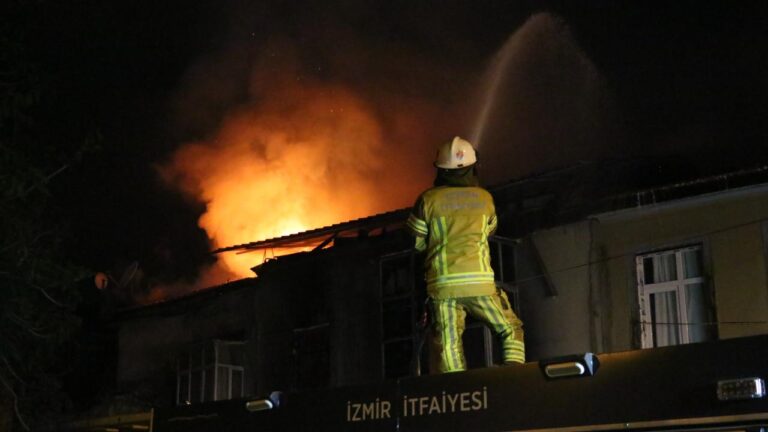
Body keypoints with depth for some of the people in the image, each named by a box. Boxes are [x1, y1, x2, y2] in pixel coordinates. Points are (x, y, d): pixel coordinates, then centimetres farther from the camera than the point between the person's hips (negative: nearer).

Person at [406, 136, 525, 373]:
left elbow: (417, 243, 9)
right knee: (511, 331, 14)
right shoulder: (484, 198, 5)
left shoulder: (428, 200, 1)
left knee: (448, 347, 2)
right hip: (478, 282, 0)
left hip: (442, 284, 0)